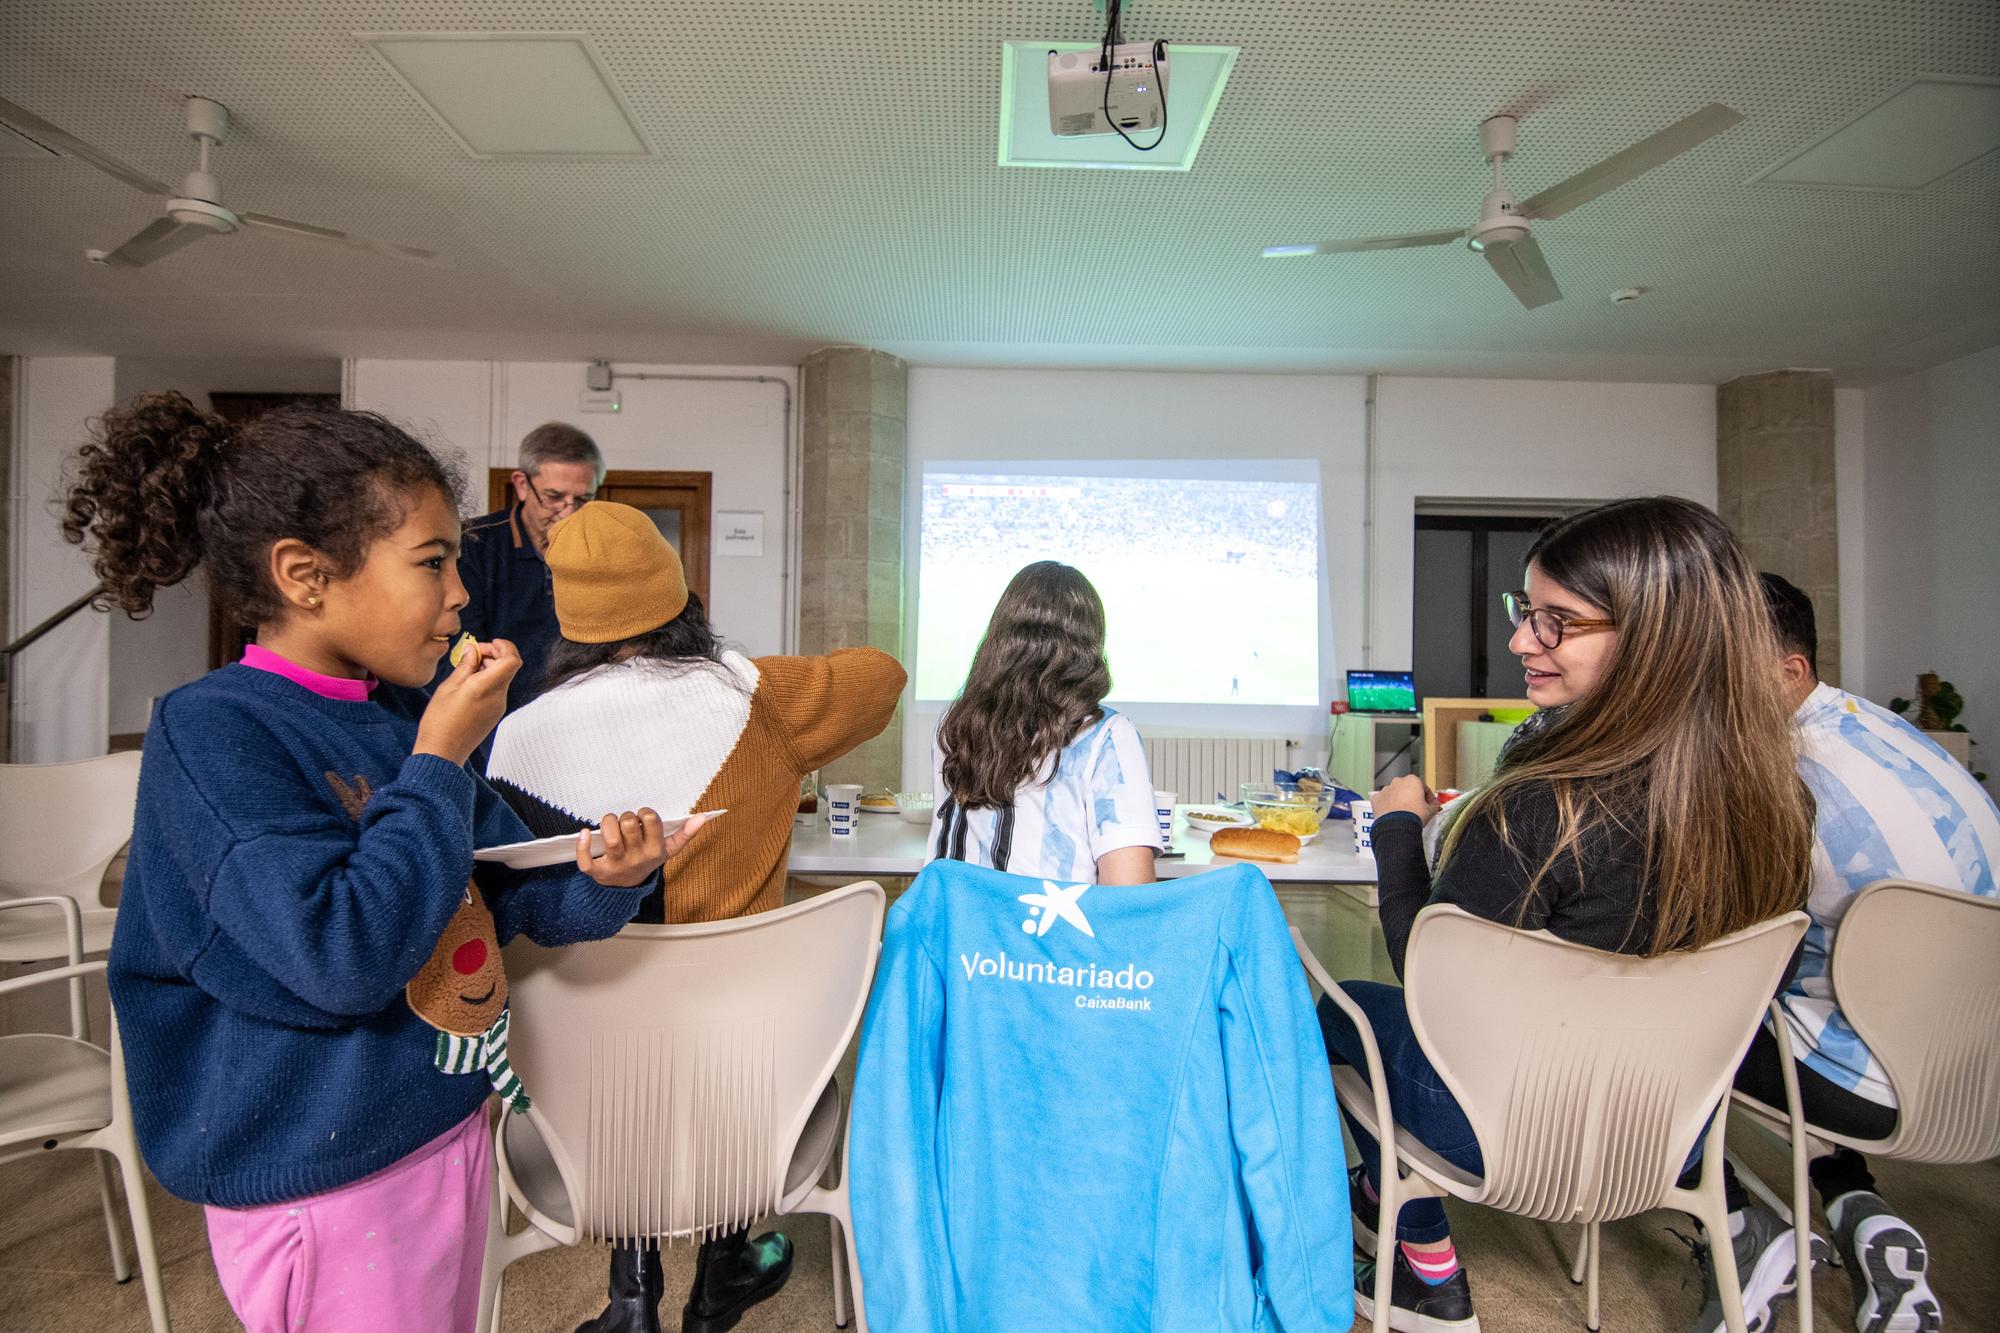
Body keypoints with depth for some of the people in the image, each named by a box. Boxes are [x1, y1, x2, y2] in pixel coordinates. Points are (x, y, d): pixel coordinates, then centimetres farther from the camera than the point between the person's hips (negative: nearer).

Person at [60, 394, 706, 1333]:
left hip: (449, 1132, 7)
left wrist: (604, 880, -16)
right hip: (322, 1182, -7)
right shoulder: (212, 732, -20)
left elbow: (519, 890, 5)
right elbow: (347, 956, -30)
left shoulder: (399, 726, 2)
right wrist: (437, 763, -23)